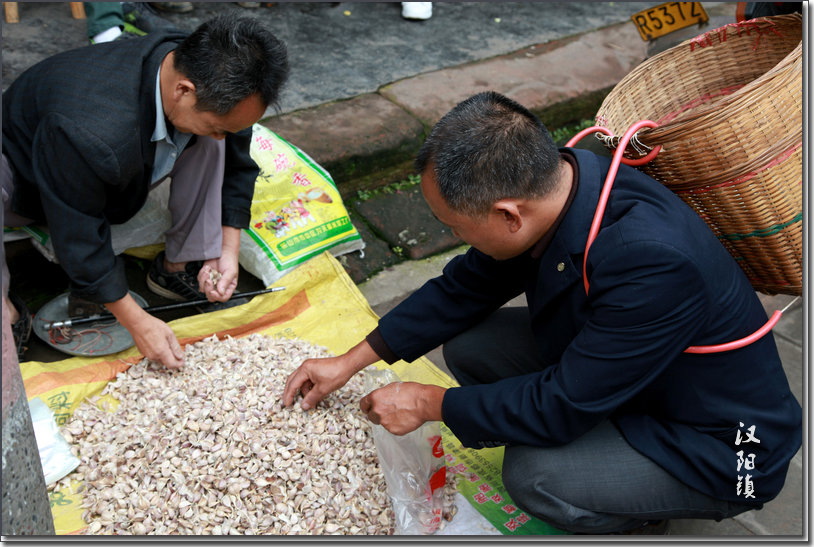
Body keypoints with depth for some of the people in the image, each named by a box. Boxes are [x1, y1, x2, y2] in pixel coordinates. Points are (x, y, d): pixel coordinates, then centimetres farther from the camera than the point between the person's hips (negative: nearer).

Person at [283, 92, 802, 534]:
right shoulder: (555, 179, -14)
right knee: (467, 342, -4)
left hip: (720, 448, -7)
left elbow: (562, 407, -30)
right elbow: (464, 287, 1)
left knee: (532, 474, -28)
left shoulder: (652, 263, -40)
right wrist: (350, 362, 2)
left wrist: (431, 403, -17)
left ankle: (638, 509, 5)